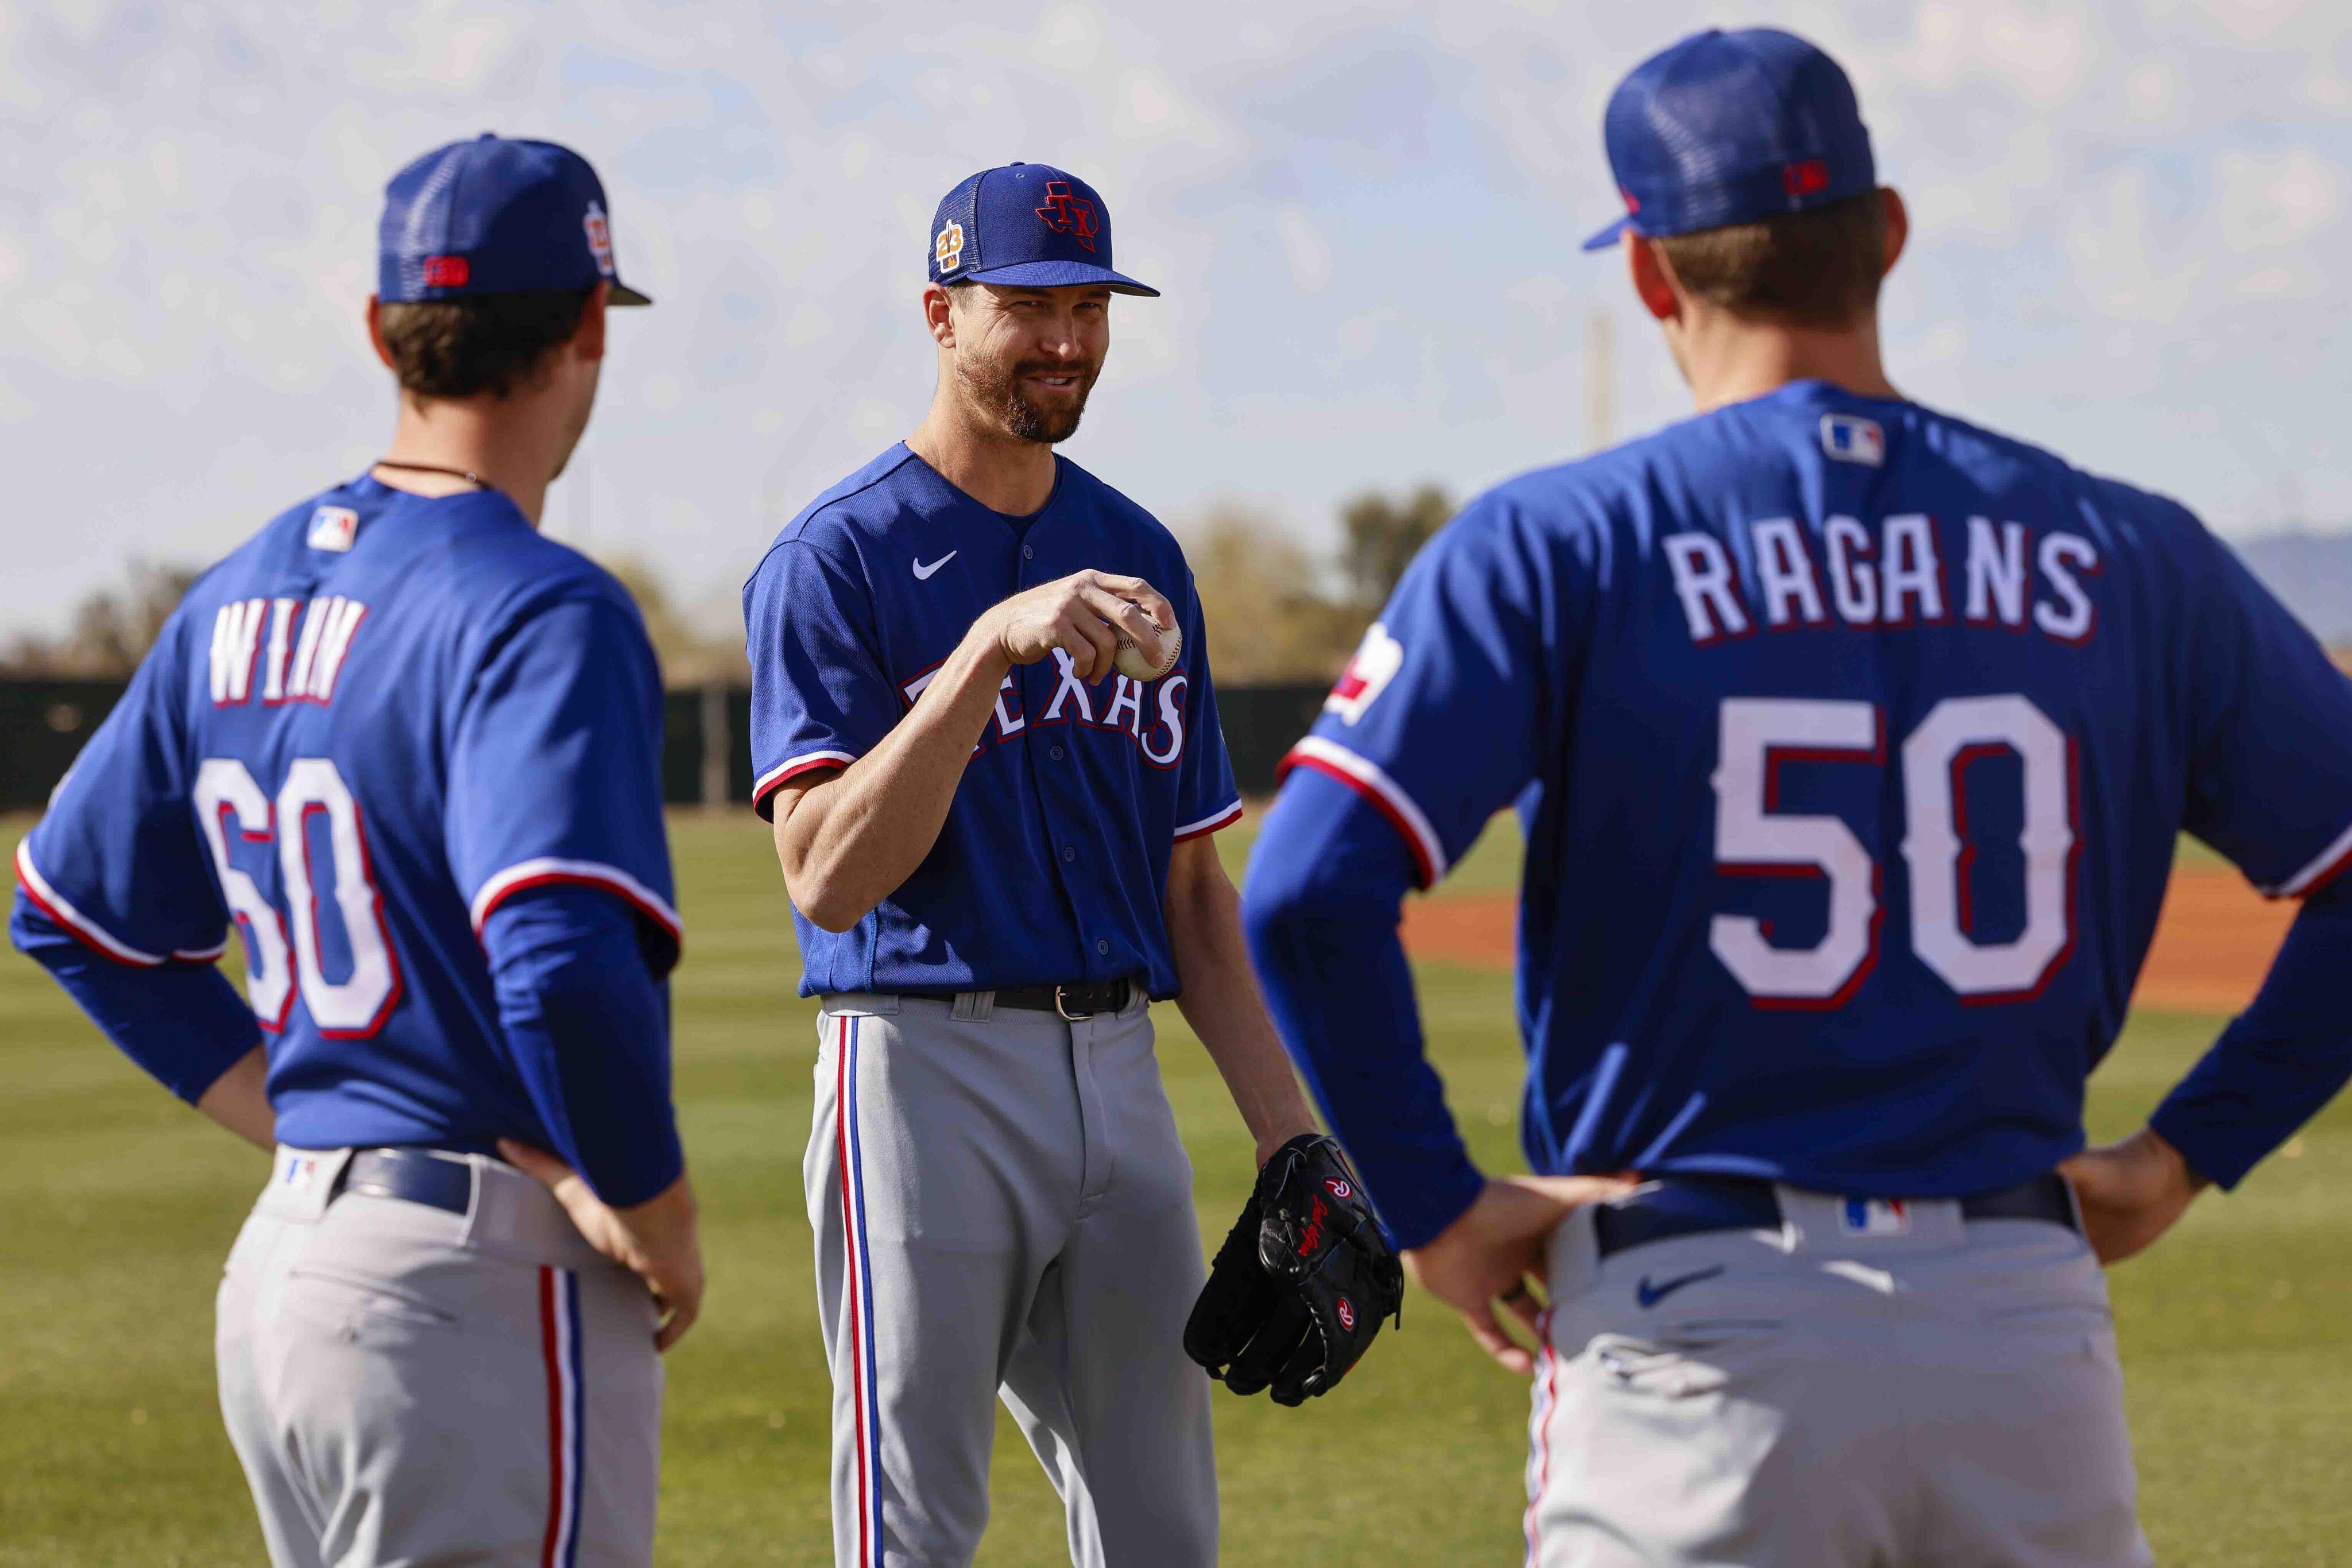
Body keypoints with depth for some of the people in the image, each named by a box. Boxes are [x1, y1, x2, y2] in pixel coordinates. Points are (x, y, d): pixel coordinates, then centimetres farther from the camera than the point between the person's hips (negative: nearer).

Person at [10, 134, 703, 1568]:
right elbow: (566, 963, -29)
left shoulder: (245, 598, 11)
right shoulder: (539, 613, -15)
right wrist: (658, 1223, -14)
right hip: (482, 1283, -8)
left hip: (284, 1258, 8)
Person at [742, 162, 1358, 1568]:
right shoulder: (838, 559, -5)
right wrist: (992, 644, -25)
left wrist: (1285, 1124, 10)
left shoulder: (1137, 557, 15)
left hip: (1120, 1070, 6)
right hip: (925, 1071, -6)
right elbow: (828, 875, -17)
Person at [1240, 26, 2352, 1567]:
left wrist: (1432, 1207, -4)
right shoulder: (2124, 556, 6)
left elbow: (1311, 892, -14)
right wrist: (2189, 1152, 14)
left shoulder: (1559, 544, -3)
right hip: (2032, 1330, 3)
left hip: (1702, 1333, -2)